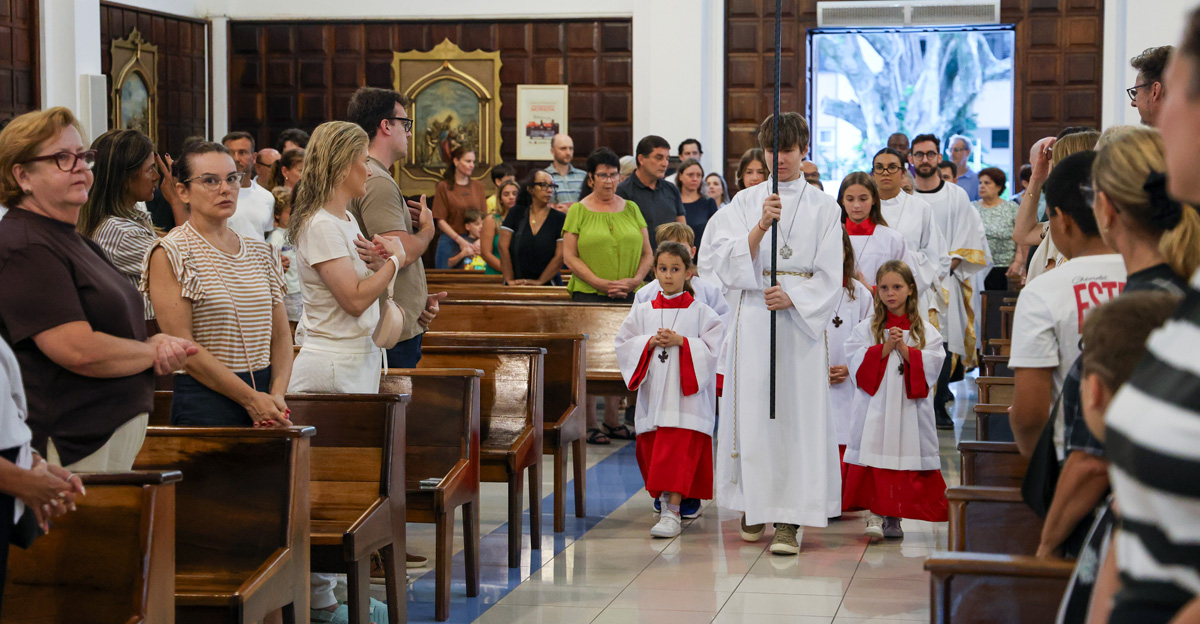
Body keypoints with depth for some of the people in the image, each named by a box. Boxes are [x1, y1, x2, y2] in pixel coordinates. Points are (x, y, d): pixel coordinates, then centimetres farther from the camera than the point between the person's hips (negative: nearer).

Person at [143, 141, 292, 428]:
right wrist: (250, 399, -14)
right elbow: (182, 345, -12)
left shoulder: (262, 253, 14)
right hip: (203, 406, -5)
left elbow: (281, 334, 12)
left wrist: (278, 394, -6)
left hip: (264, 397, 5)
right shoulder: (170, 254, -5)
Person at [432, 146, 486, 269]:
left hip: (474, 243, 4)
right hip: (450, 241, -4)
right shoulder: (444, 187, -1)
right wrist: (460, 240, -13)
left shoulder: (477, 186, 12)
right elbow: (440, 221, -5)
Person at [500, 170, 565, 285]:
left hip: (547, 285, -1)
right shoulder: (516, 213, 10)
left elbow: (560, 256, -2)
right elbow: (503, 247, 4)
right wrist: (510, 280, -5)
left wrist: (539, 281, -9)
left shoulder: (560, 219, 5)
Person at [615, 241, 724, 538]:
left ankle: (672, 512, -14)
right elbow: (623, 344, 6)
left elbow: (713, 347, -5)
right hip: (652, 393, 4)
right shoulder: (642, 311, 10)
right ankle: (664, 499, 28)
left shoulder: (700, 312, 1)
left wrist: (681, 342, -15)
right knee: (650, 449, 8)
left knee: (678, 450, -11)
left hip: (685, 394, -4)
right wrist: (650, 342, -9)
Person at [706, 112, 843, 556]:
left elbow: (829, 277, 2)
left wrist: (791, 296, -14)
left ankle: (789, 519, -7)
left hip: (802, 317, -1)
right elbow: (729, 262, -3)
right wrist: (761, 225, -16)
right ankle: (754, 506, 15)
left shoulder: (823, 208, 6)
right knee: (752, 408, 0)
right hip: (752, 316, 1)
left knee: (797, 413, -7)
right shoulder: (746, 202, 9)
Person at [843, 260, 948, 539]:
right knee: (874, 453, -7)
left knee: (906, 455, 1)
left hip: (910, 408, 1)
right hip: (875, 406, -1)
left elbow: (930, 367, -3)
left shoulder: (925, 331, 6)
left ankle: (893, 517, 12)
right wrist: (885, 348, -14)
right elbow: (858, 365, -4)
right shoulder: (866, 328, 5)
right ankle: (875, 515, -2)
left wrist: (905, 348, -13)